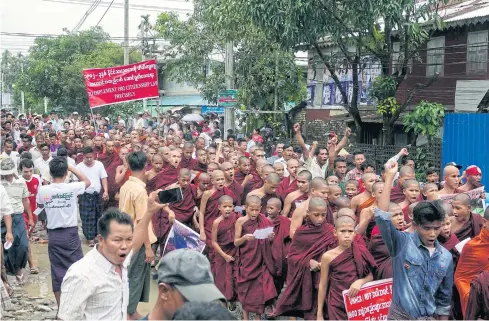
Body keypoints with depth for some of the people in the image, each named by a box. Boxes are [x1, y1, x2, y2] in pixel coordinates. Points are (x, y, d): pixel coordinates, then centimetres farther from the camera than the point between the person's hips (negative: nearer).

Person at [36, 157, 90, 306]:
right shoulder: (72, 187, -11)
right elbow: (87, 181, 11)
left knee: (57, 271, 8)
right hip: (71, 233, -2)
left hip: (53, 235, 2)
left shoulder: (43, 190, -6)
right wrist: (72, 167, 10)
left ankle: (61, 308, 15)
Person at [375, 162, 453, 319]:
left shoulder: (446, 257, 1)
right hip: (401, 315, -3)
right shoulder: (402, 243, -9)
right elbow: (382, 217, -25)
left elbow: (444, 296, 9)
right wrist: (389, 178, -25)